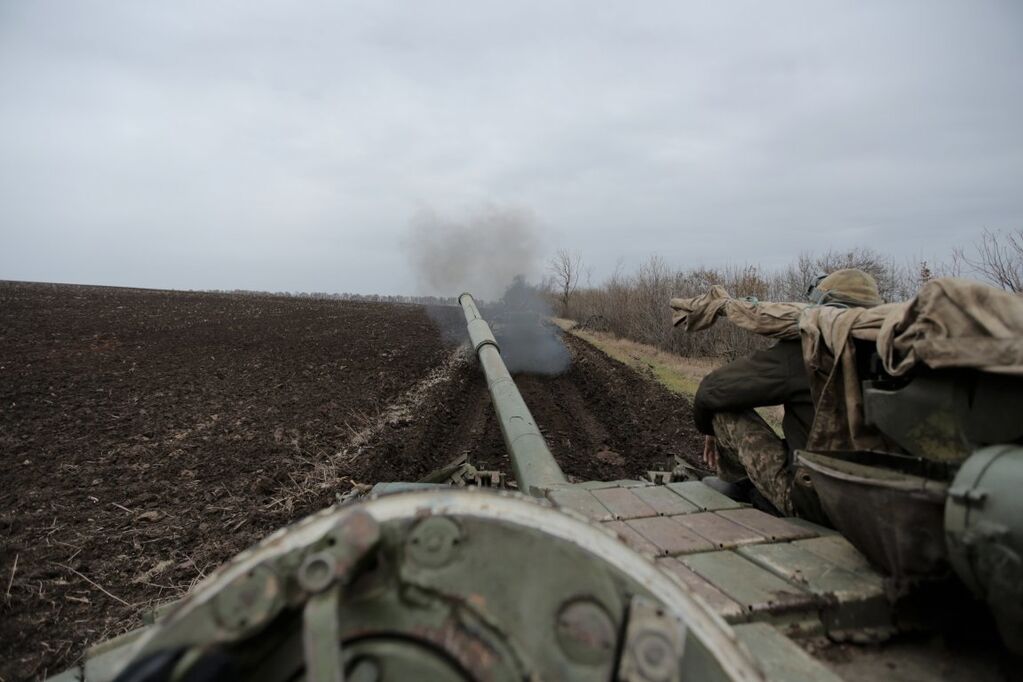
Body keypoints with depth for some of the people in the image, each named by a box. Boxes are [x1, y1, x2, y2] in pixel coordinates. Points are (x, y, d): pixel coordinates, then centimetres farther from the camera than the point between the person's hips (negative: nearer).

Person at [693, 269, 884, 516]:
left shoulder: (800, 354, -14)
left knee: (724, 407, -1)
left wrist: (710, 430, 14)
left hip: (810, 503, -7)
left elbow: (711, 390, -7)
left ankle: (733, 479, 26)